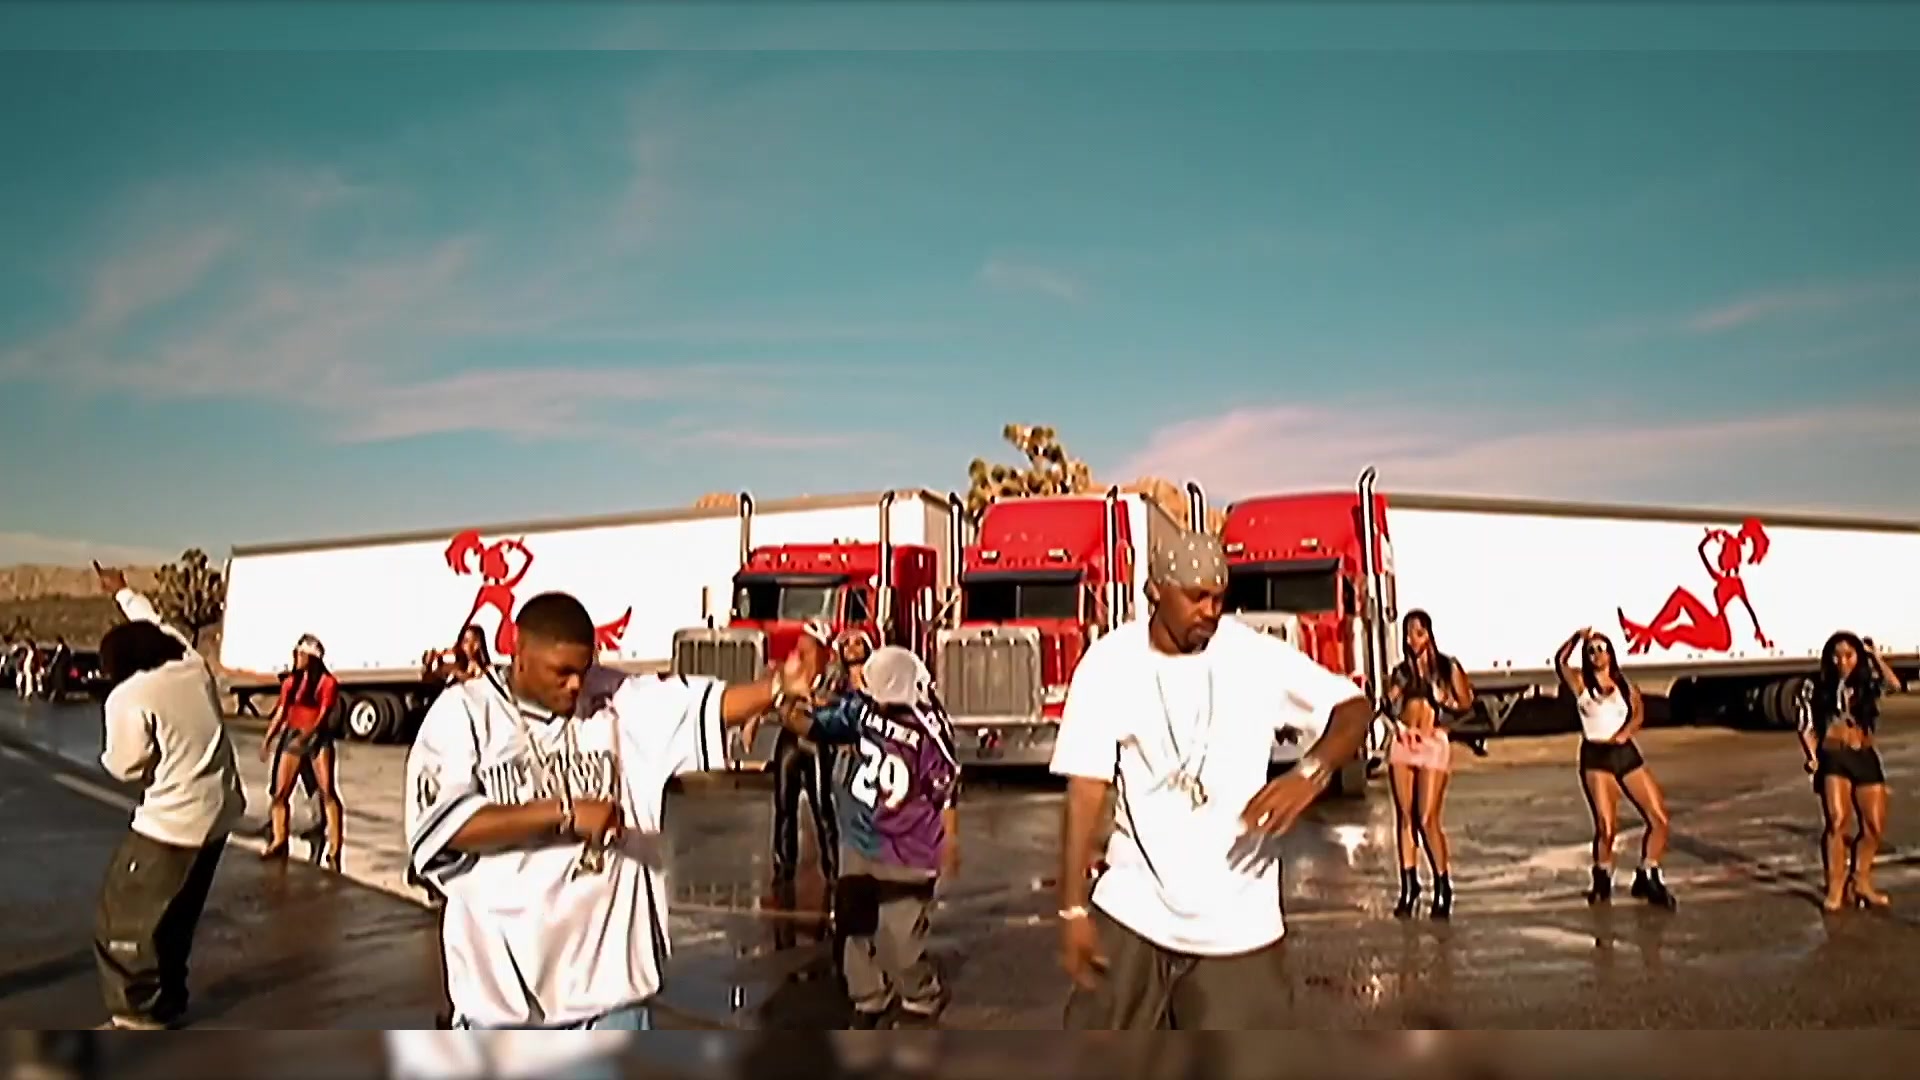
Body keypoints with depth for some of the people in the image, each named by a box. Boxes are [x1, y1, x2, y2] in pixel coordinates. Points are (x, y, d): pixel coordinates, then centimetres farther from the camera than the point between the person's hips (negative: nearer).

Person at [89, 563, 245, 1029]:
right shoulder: (193, 666, 3)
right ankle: (167, 999, 33)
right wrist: (123, 592, 37)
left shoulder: (127, 697, -15)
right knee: (178, 914, 22)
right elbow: (157, 625, 23)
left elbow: (126, 766, -9)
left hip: (172, 822, -8)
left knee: (125, 916, 9)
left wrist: (107, 755, 14)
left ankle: (141, 1013, 15)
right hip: (217, 813, 8)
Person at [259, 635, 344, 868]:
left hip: (318, 738, -6)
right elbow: (281, 712, 13)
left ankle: (334, 850, -15)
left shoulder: (327, 682, -6)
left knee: (328, 792, -12)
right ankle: (279, 842, 22)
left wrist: (306, 735, -28)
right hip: (291, 736, 6)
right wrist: (267, 739, 7)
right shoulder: (291, 681, 12)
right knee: (280, 793, 8)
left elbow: (324, 715, -15)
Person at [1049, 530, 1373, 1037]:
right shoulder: (1110, 663, -8)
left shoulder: (1256, 656, -9)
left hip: (1237, 916, 0)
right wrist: (1073, 907, -9)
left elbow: (1353, 708, -9)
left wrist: (1311, 771, -31)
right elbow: (1086, 788, -8)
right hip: (1133, 909, 1)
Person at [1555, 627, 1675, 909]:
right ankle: (1602, 880, 15)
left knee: (1660, 819, -2)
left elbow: (1639, 712, -5)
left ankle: (1647, 878, 18)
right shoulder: (1580, 682, 5)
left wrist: (1625, 732, -21)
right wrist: (1578, 638, -17)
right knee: (1606, 827, -11)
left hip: (1627, 753, 4)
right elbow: (1560, 661, -15)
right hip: (1595, 758, -4)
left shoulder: (1624, 684, 13)